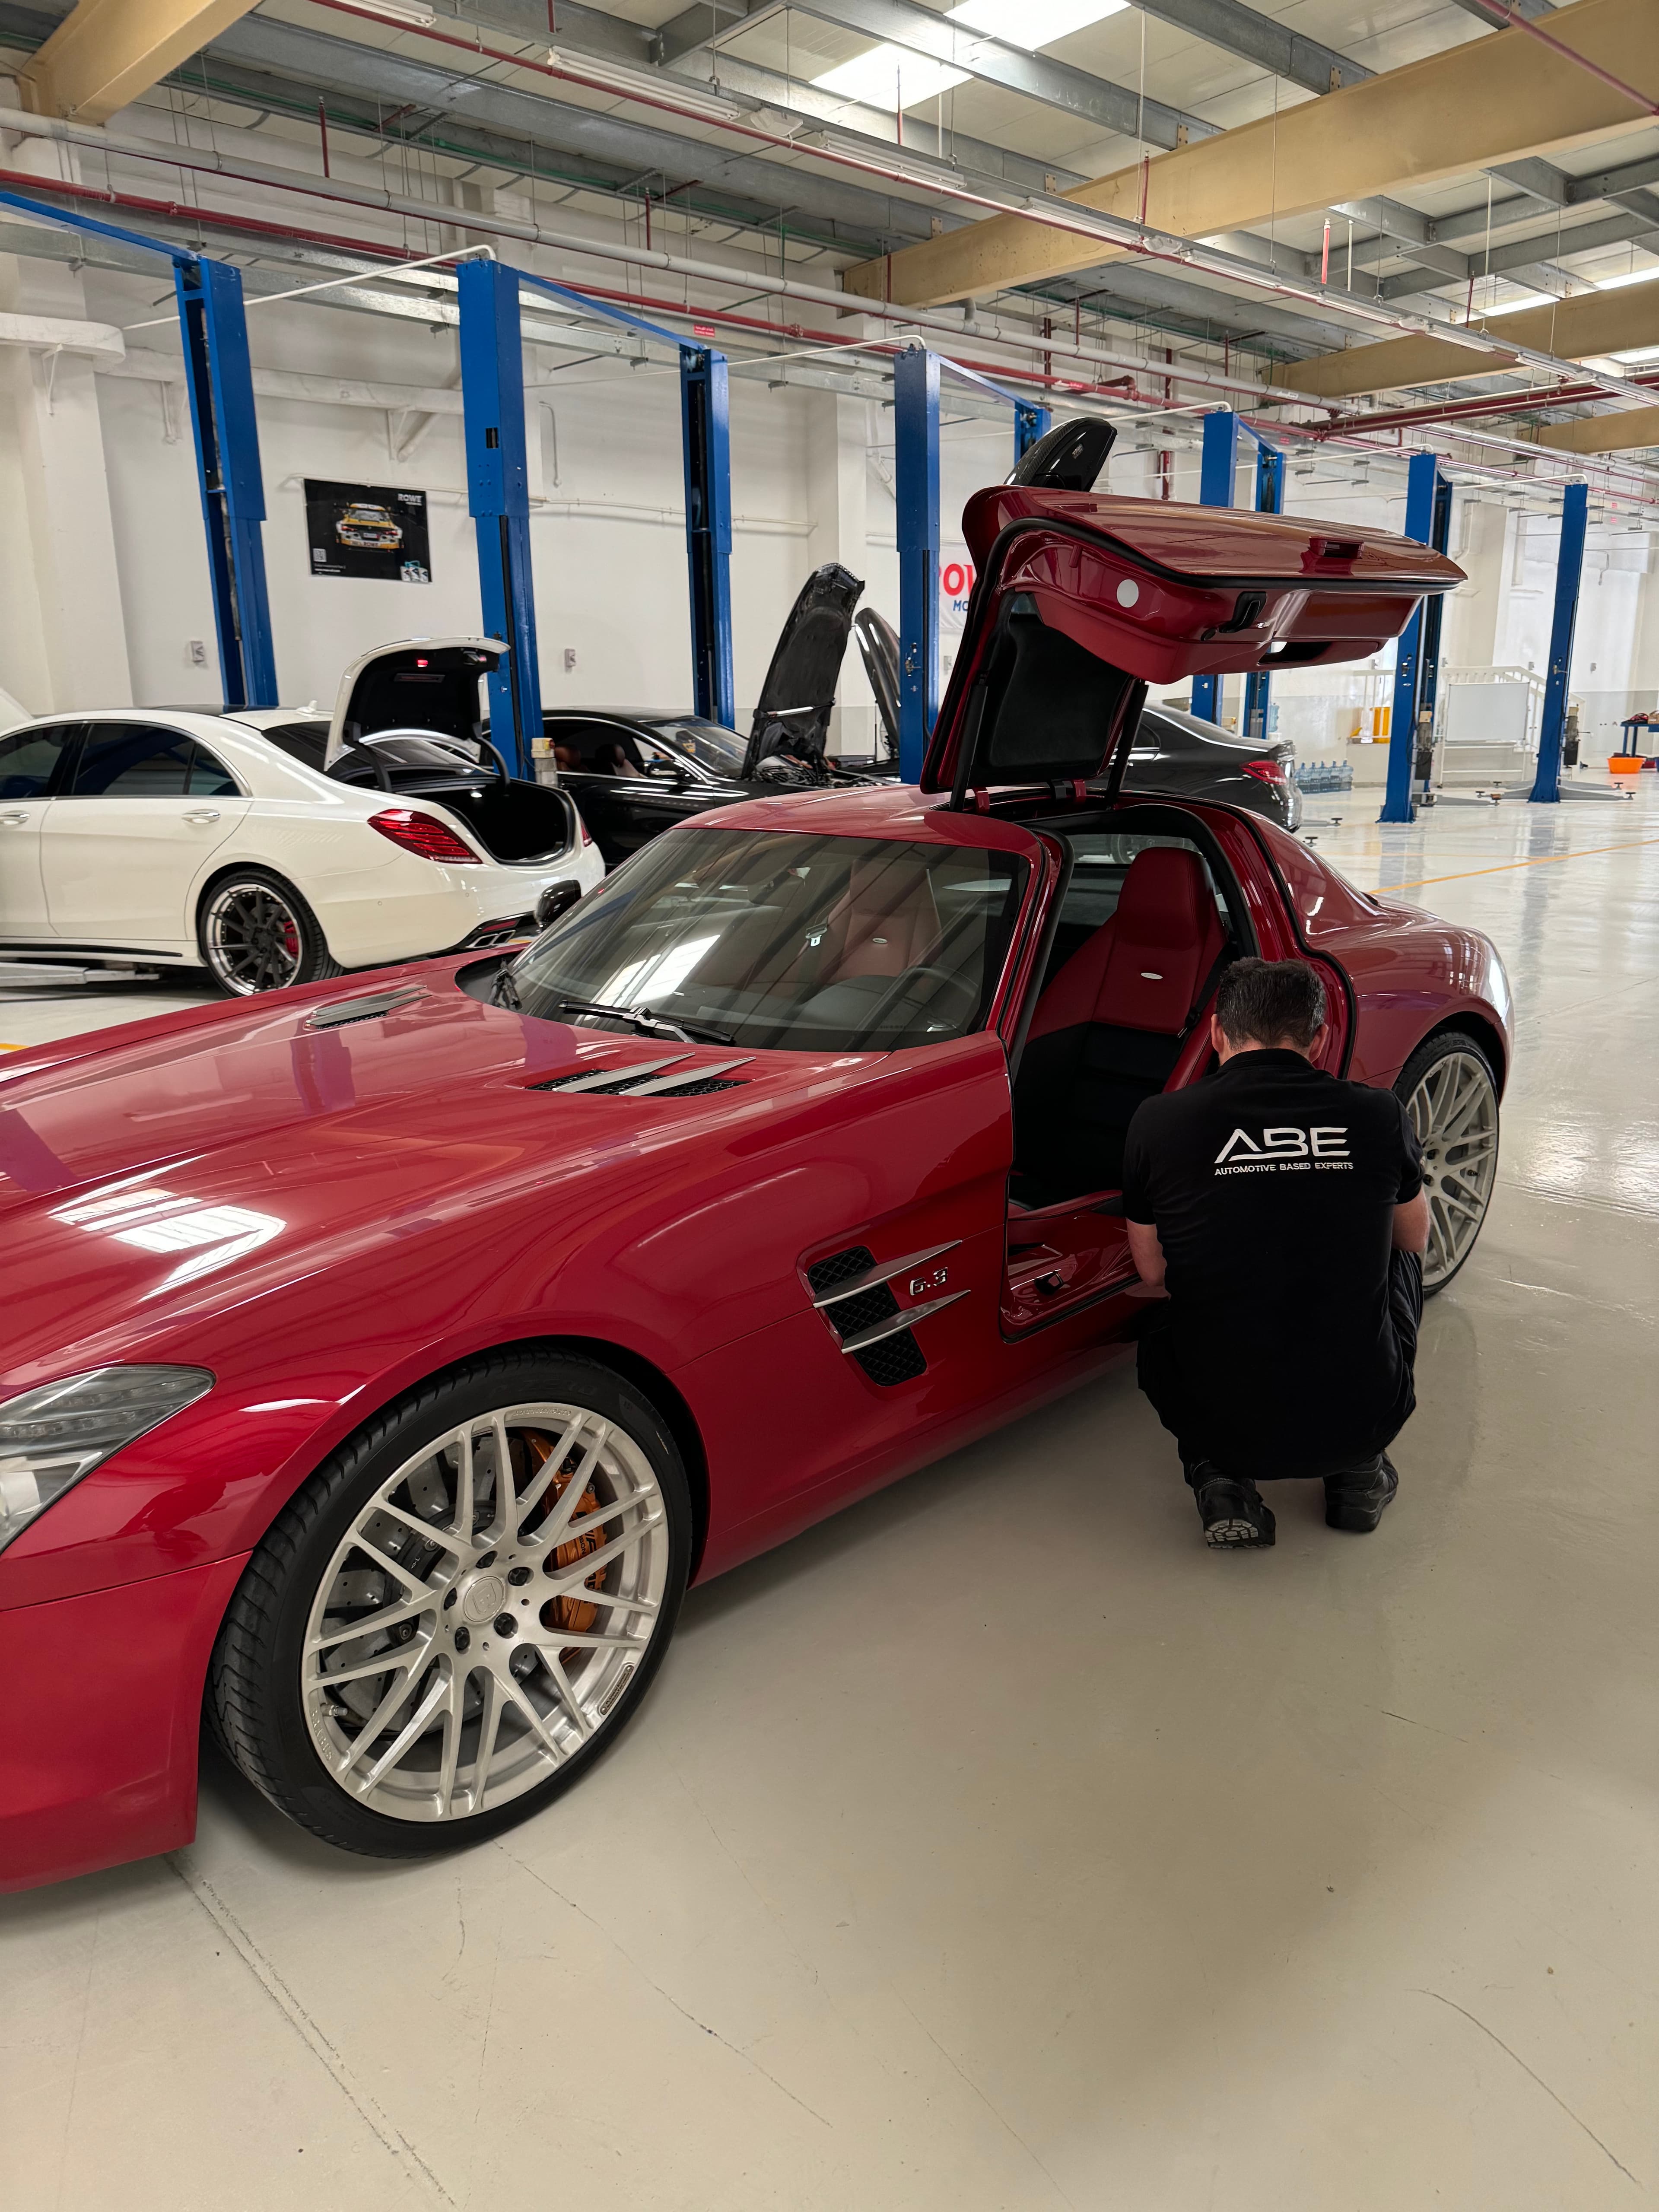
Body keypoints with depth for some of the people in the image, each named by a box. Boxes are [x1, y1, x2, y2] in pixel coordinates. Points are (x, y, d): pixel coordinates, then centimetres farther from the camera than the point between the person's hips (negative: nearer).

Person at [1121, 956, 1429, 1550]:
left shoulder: (1160, 1121, -7)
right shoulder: (1379, 1114, -3)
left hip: (1225, 1427, -1)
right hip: (1361, 1421, 2)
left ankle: (1220, 1479, 10)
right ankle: (1361, 1470, 24)